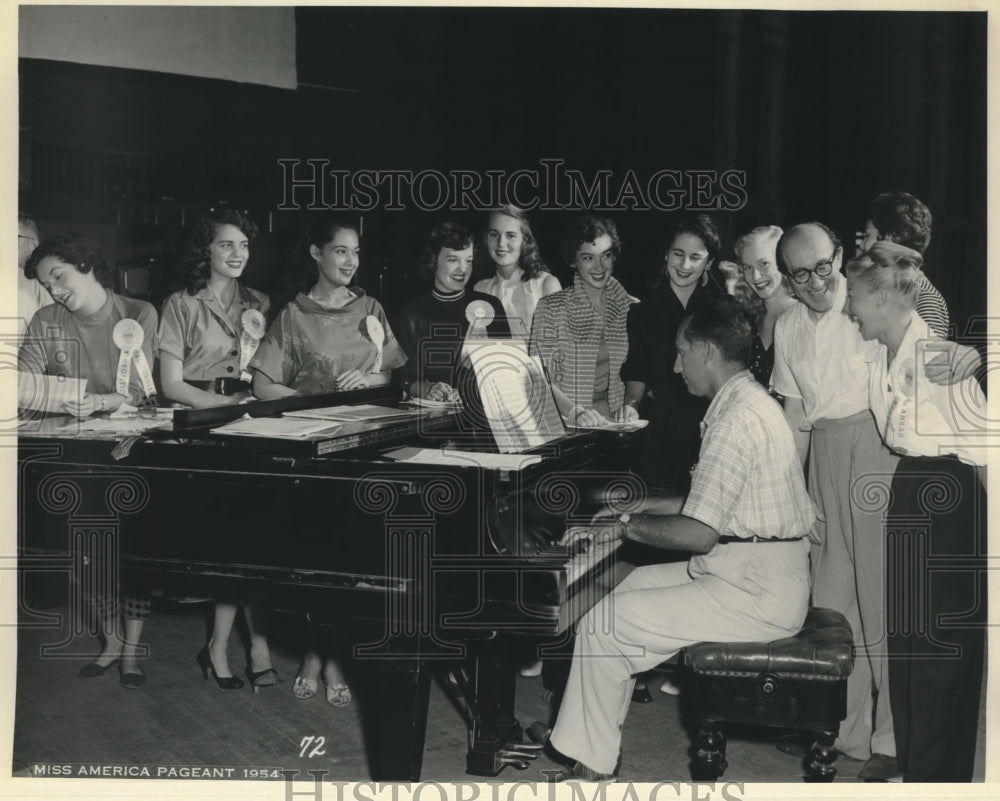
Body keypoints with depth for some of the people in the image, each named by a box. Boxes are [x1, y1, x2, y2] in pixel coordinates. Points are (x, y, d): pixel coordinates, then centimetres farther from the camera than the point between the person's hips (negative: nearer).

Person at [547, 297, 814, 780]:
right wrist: (641, 506, 20)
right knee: (631, 585, 19)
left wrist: (626, 526, -10)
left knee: (601, 626, -10)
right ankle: (594, 743, 20)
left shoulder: (739, 418, -21)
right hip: (763, 574, 11)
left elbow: (698, 534, -24)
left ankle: (592, 766, 3)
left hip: (755, 594, -11)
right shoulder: (748, 402, 13)